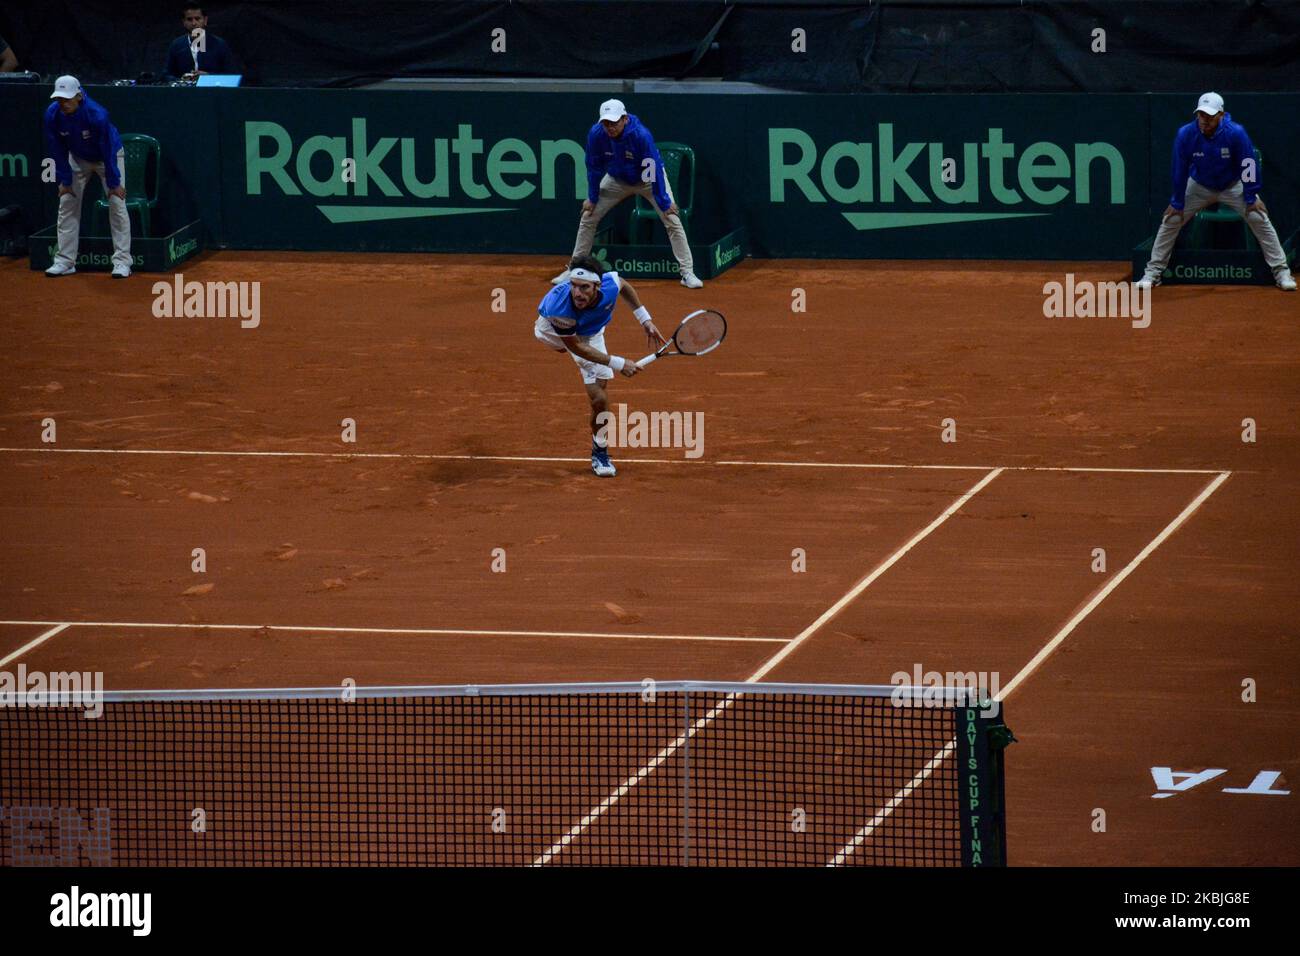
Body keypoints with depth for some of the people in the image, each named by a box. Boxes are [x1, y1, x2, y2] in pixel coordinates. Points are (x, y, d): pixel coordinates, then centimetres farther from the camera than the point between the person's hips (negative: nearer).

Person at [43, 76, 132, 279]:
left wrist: (113, 183, -23)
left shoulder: (97, 115, -37)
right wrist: (65, 180, -11)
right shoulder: (52, 114, -25)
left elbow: (108, 151, -28)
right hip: (78, 159, 4)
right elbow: (57, 150, -12)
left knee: (117, 205, -11)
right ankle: (65, 261, 6)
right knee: (67, 205, 1)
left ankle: (122, 261, -7)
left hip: (109, 156, -4)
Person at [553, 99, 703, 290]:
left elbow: (653, 170, -31)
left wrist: (664, 202, -28)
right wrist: (592, 198, -5)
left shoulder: (641, 135, -36)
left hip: (647, 180, -3)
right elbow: (594, 167, -11)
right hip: (617, 180, 3)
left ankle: (687, 273, -8)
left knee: (672, 220, -15)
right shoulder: (596, 134, -26)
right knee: (588, 217, 0)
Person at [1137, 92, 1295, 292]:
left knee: (1259, 219, -13)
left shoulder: (1236, 133, -28)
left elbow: (1248, 165, -18)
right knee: (1170, 220, -8)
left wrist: (1251, 198, -17)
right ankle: (1152, 273, 3)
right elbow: (1180, 171, -14)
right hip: (1199, 186, 1)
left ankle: (1281, 273, -5)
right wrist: (1177, 203, -10)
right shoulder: (1185, 135, -24)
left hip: (1233, 186, -1)